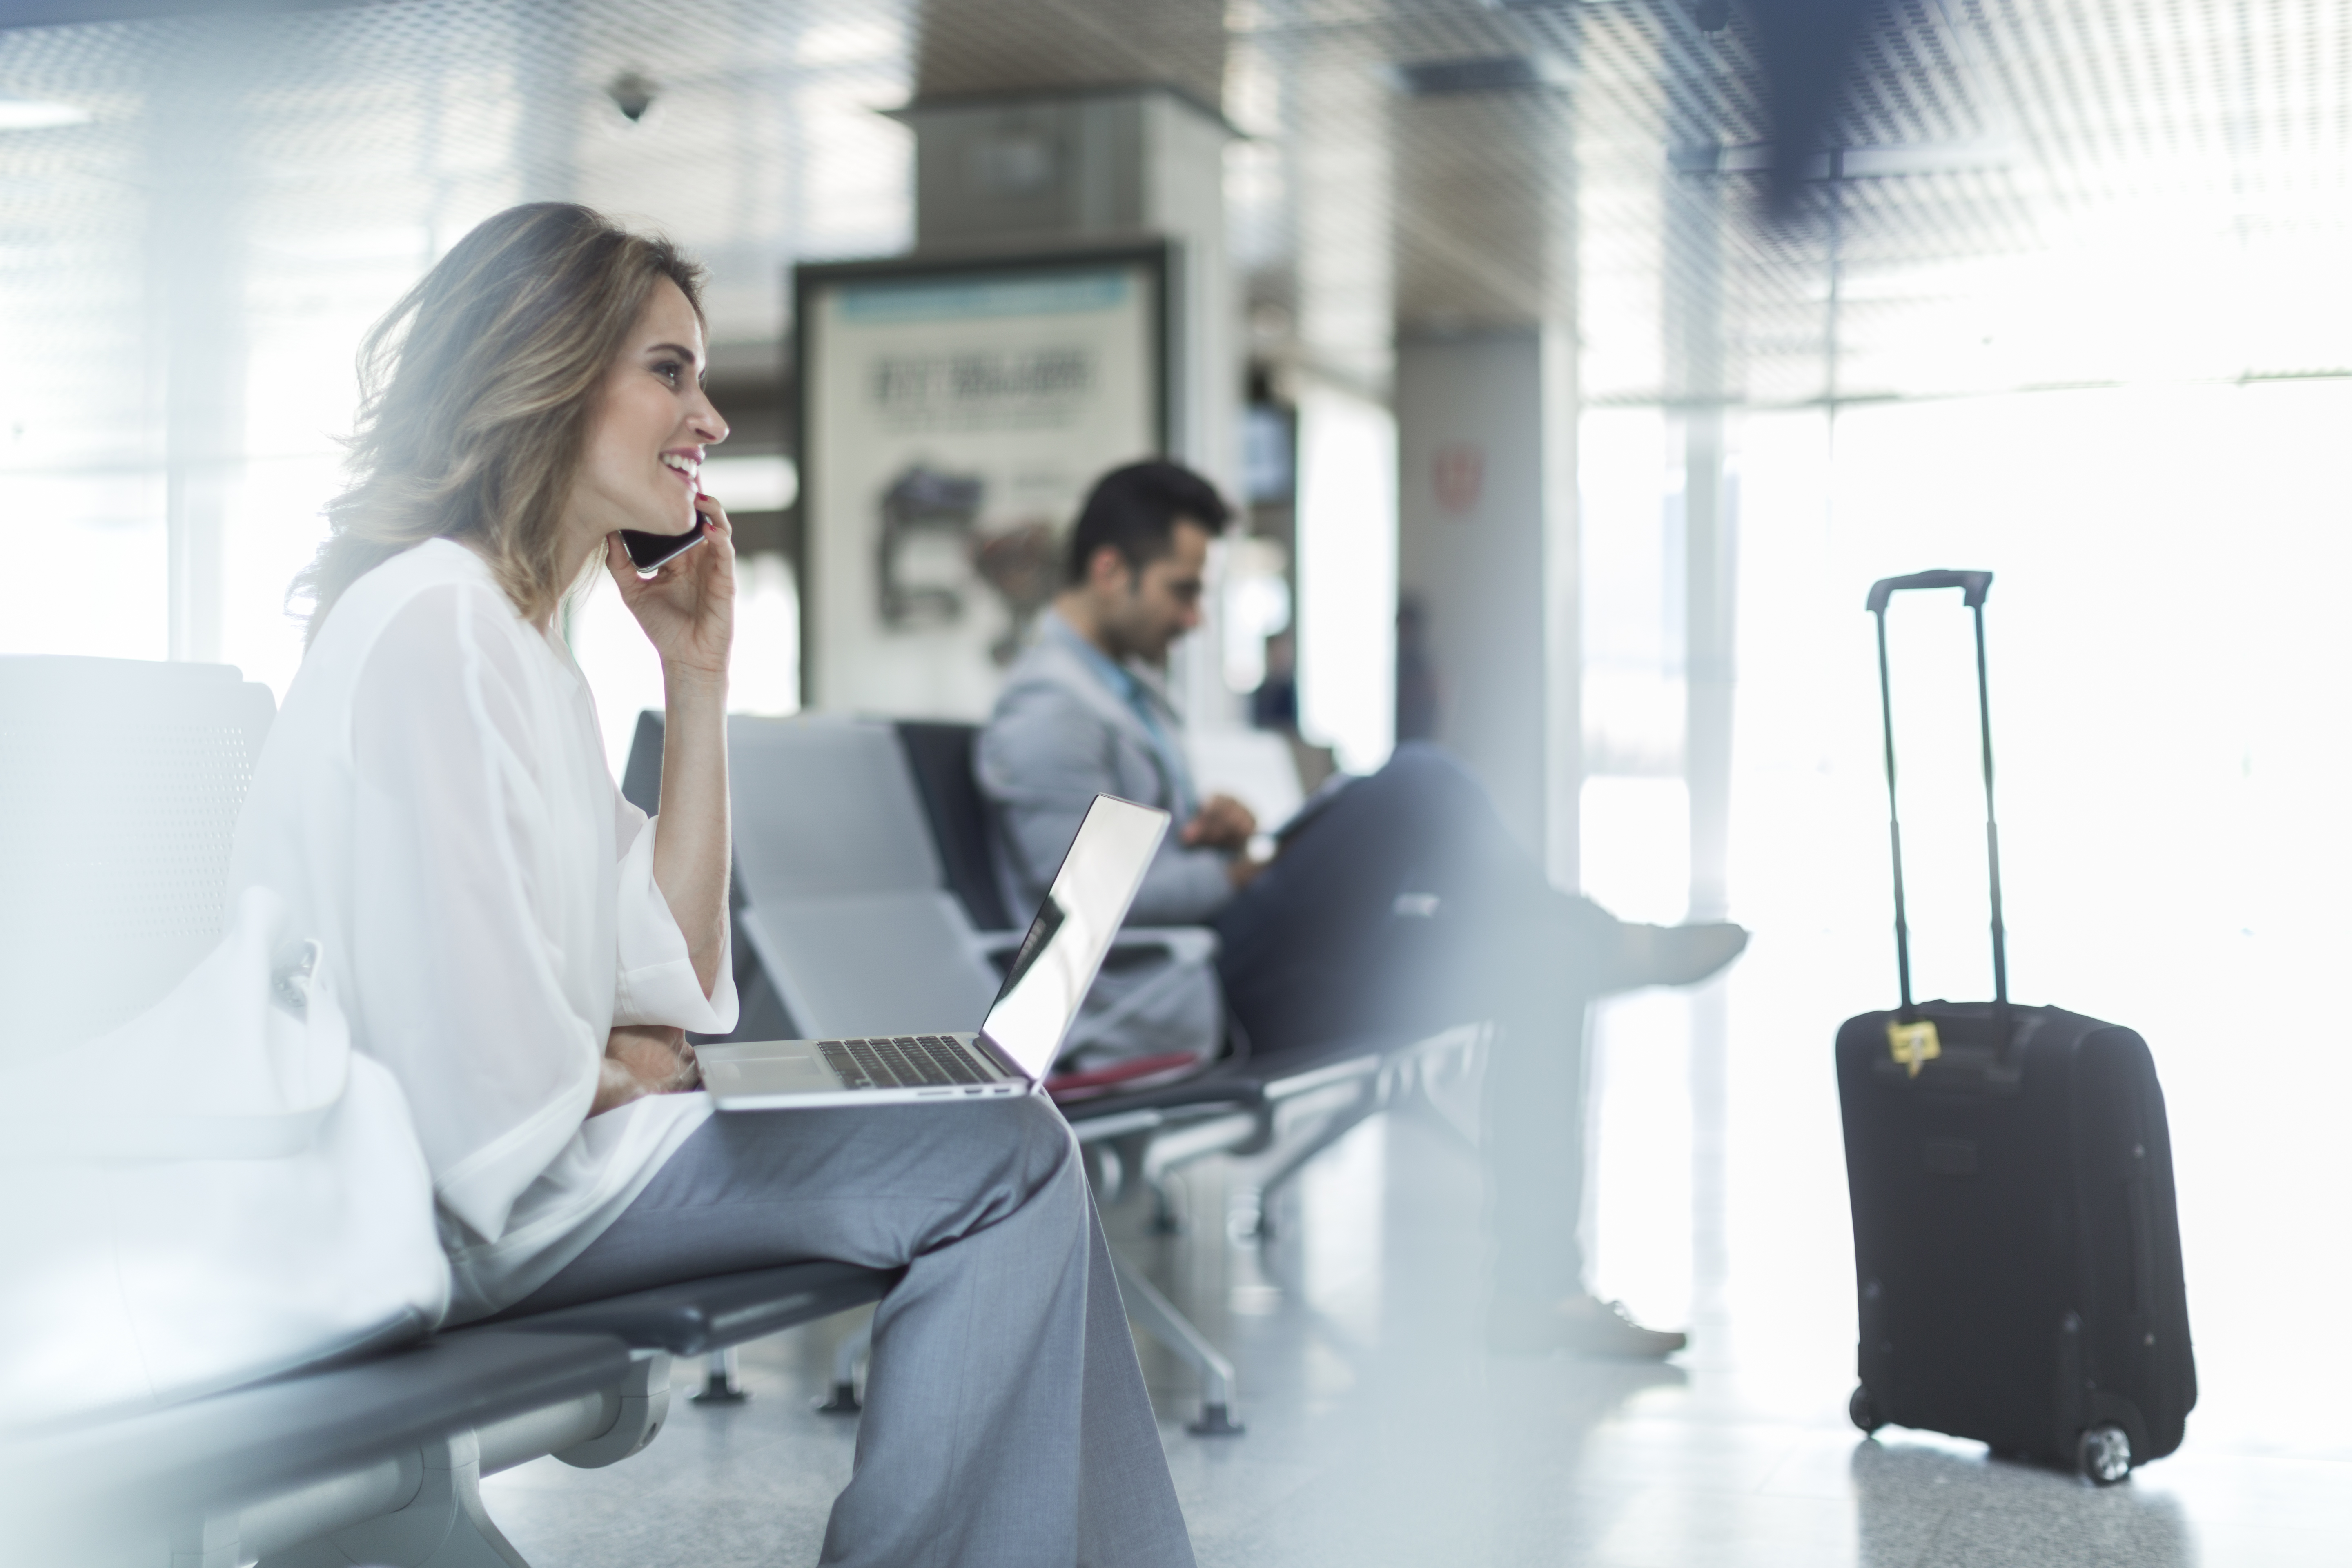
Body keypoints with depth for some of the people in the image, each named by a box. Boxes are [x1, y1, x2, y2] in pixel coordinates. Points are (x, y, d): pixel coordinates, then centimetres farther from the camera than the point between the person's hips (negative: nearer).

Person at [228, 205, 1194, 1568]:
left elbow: (673, 985, 11)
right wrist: (622, 1074, -3)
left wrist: (700, 680, 9)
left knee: (1016, 1150, 5)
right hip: (435, 1211, -10)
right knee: (1009, 1163, -14)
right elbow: (484, 1093, -23)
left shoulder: (524, 639, 16)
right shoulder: (435, 622, -16)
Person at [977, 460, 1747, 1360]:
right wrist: (1238, 874, -9)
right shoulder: (1046, 717, -12)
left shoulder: (1131, 690, 20)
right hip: (1179, 1008, -11)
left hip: (1233, 992, 11)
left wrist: (1221, 827, 0)